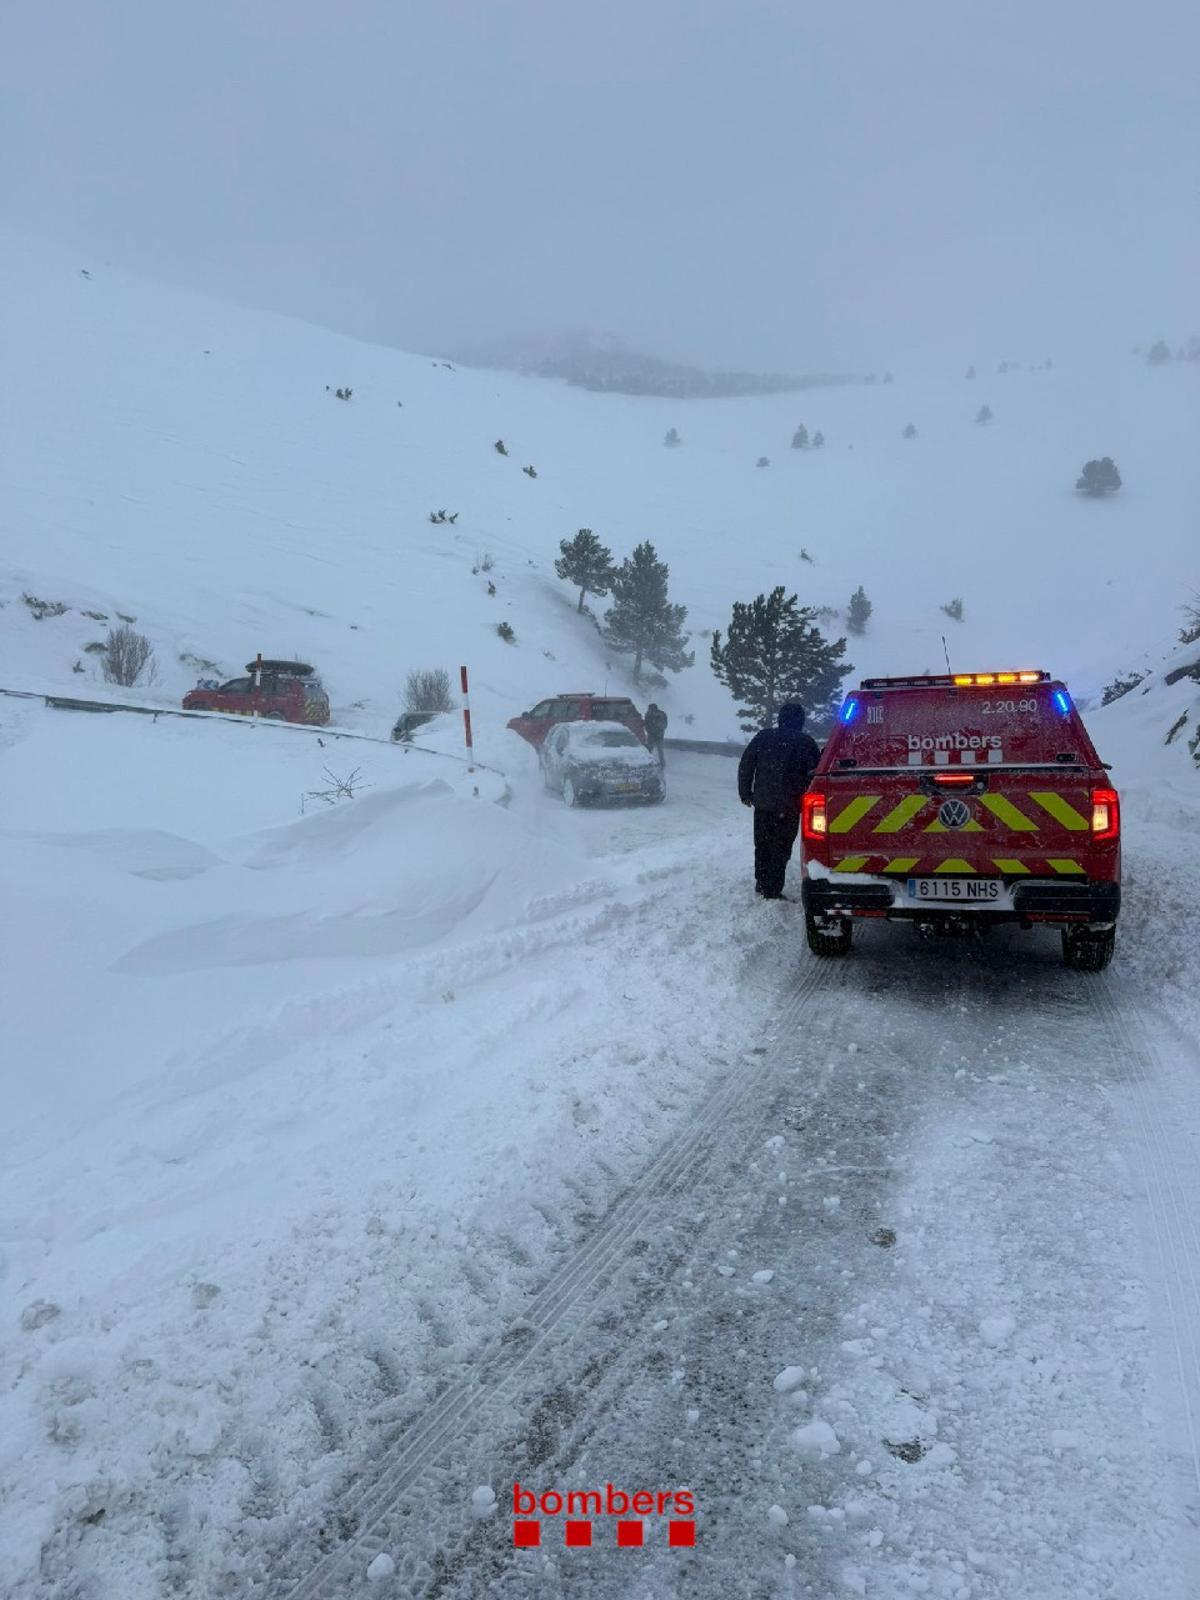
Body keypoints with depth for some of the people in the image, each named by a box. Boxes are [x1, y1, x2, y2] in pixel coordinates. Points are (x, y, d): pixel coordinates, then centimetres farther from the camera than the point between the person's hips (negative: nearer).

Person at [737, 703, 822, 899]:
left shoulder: (763, 737, 3)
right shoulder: (806, 743, -5)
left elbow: (745, 765, 5)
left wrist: (745, 793, 12)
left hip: (763, 803, 3)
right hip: (789, 807, -3)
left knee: (762, 844, 18)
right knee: (781, 849, 3)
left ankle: (762, 883, 29)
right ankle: (772, 891, 2)